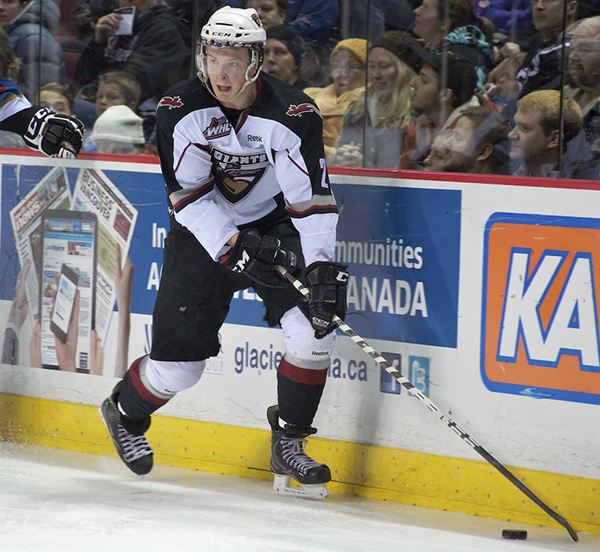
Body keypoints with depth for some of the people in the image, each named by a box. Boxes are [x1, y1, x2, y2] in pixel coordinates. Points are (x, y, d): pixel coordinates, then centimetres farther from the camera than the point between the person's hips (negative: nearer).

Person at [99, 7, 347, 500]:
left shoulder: (292, 113, -20)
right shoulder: (180, 109, -17)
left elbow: (312, 197, -20)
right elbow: (189, 197, -16)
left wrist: (323, 266, -31)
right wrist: (235, 248, -29)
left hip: (273, 224, 1)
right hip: (204, 232, -1)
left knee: (314, 329, -20)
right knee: (178, 363, -2)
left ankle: (289, 446, -2)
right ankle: (125, 413, 33)